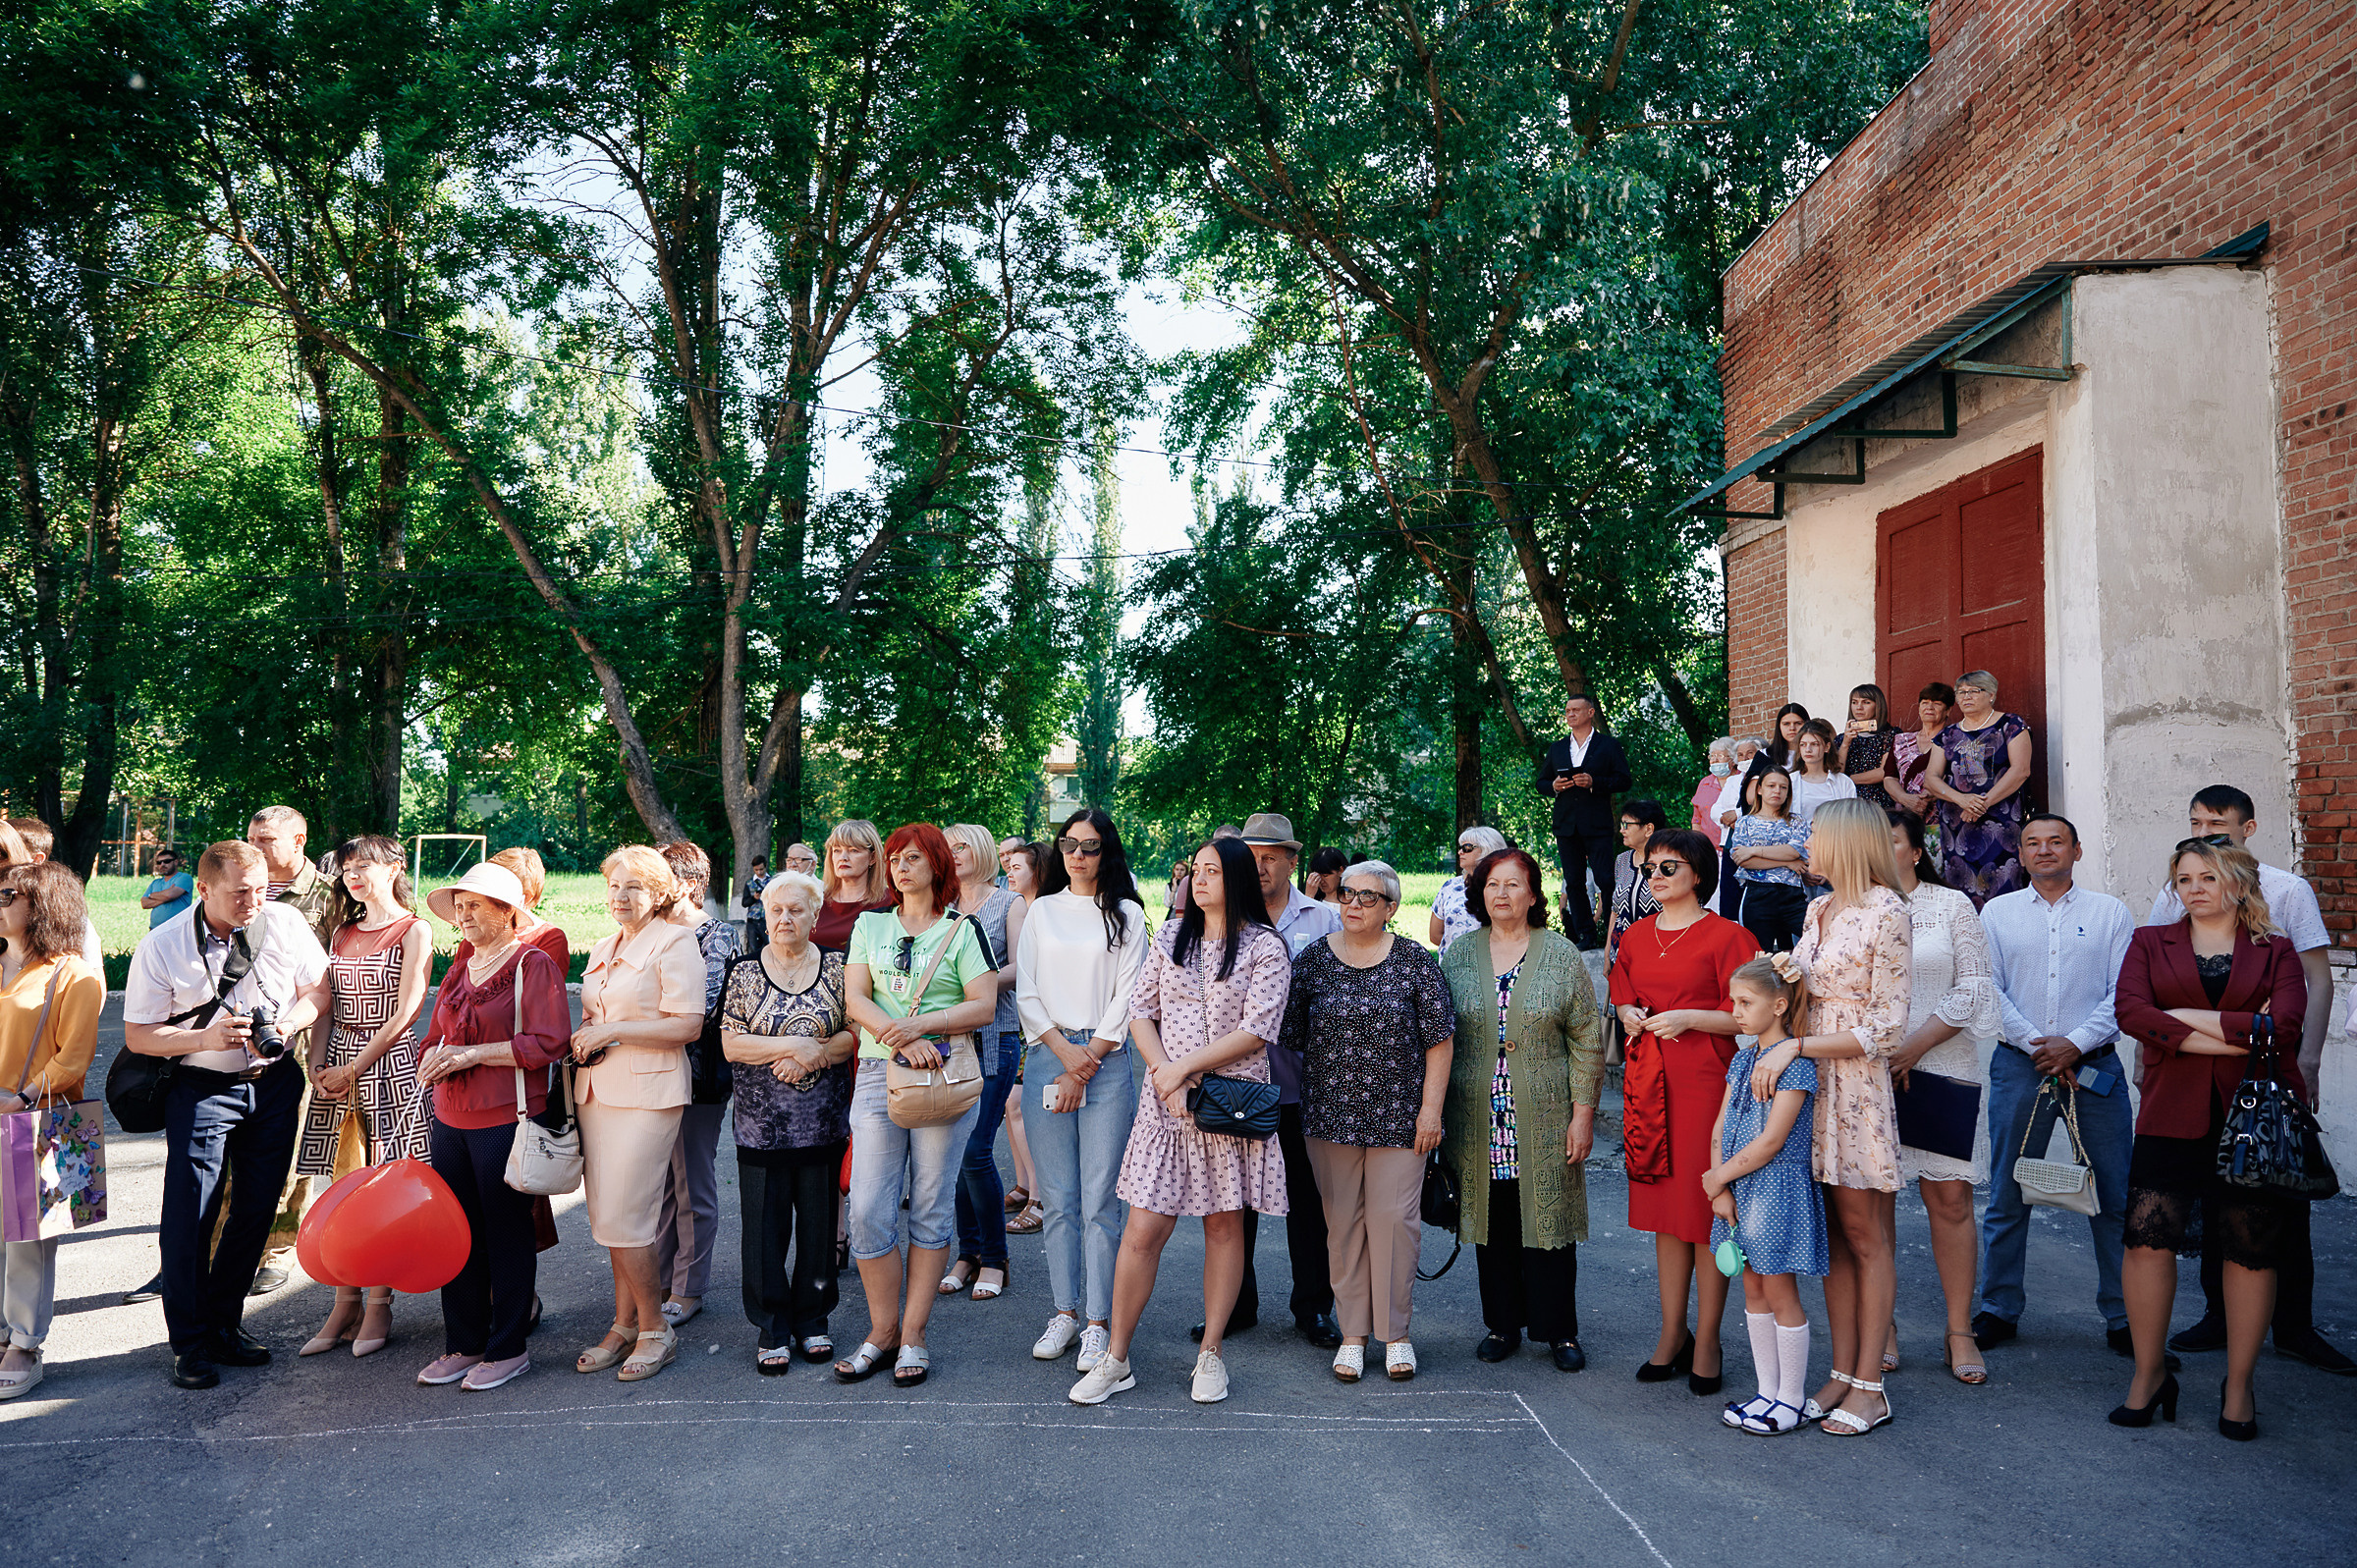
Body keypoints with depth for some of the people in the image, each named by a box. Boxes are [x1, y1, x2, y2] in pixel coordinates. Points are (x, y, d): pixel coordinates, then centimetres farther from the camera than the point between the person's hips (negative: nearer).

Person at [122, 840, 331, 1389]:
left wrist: (289, 1022, -16)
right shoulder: (160, 947, -10)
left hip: (274, 1083, 3)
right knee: (189, 1216, -5)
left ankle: (224, 1322, 26)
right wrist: (205, 1038, -23)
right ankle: (190, 1343, 11)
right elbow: (138, 1034, -7)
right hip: (202, 1089, -3)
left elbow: (318, 988, 5)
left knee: (256, 1210, 9)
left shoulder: (286, 922, -5)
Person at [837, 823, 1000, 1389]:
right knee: (869, 1210, -2)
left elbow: (984, 1006, -4)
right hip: (878, 1073, 2)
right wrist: (900, 1039, -14)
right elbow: (855, 998, 3)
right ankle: (882, 1331, 12)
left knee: (932, 1206, 3)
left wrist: (920, 1025, -16)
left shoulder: (963, 930, 5)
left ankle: (913, 1334, 13)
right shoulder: (870, 925, 14)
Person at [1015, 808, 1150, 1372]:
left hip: (1107, 1061, -2)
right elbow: (1026, 994, 8)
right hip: (1047, 1058, 2)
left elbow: (1127, 998, -1)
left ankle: (1099, 1322, 3)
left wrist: (1085, 1065, -6)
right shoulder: (1041, 912, 13)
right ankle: (1065, 1312, 15)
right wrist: (1064, 1051, -6)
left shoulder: (1127, 914, 5)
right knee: (1058, 1197, 5)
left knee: (1100, 1198, -4)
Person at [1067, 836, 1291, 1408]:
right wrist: (1162, 1071, -8)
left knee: (1224, 1226, 7)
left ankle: (1210, 1355, 21)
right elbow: (1140, 1010, 8)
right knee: (1143, 1230, 0)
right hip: (1166, 1100, 2)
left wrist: (1183, 1067, -13)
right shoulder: (1170, 936, 10)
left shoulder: (1266, 947, -3)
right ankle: (1115, 1359, 11)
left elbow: (1255, 1030, -11)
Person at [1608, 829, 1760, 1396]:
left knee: (1707, 1210, -1)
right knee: (1663, 1209, 11)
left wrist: (1689, 1018, -17)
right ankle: (1672, 1335, 21)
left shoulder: (1725, 936, -5)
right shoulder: (1636, 937, 12)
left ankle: (1707, 1340, 11)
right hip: (1649, 1083, 6)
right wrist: (1630, 1016, 4)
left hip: (1705, 1083, -5)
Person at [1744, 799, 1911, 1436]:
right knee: (1834, 1238, 11)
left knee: (1865, 1240, 2)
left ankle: (1868, 1387, 11)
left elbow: (1888, 1028, -14)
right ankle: (1842, 1374, 18)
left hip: (1858, 1089, -7)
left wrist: (1794, 1046, -18)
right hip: (1810, 1085, 7)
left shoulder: (1886, 912, -10)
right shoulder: (1819, 910, 13)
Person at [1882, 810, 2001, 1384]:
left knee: (1951, 1198, 0)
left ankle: (1960, 1331, 11)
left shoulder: (1952, 905, 7)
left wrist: (1913, 1047, -9)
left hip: (1942, 1070, 0)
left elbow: (1974, 988, 0)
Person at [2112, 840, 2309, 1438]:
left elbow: (2285, 1026, -9)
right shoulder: (2150, 944, 11)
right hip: (2173, 1117, 0)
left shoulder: (2276, 952, 9)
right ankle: (2149, 1373, 7)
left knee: (2250, 1249, 3)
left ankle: (2238, 1383, 20)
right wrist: (2239, 1033, -11)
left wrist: (2188, 1017, -9)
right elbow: (2130, 1011, -8)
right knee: (2147, 1237, -9)